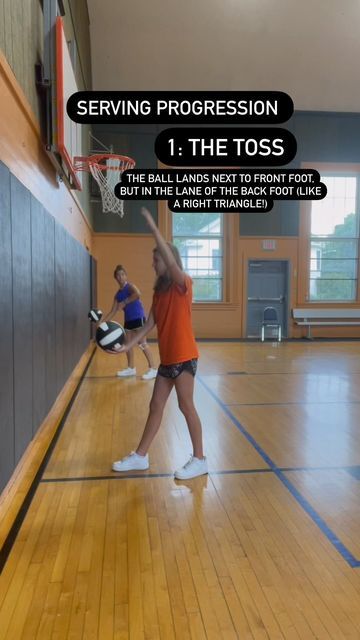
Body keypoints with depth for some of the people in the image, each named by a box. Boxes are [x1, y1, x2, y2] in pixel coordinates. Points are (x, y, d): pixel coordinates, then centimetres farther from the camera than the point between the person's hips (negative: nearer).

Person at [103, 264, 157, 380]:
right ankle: (131, 368, 26)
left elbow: (138, 294, -34)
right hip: (128, 320, 8)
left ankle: (153, 369, -8)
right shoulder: (118, 294, 11)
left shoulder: (130, 286, -9)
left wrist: (124, 302, -30)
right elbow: (113, 311, 12)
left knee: (142, 343, -11)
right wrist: (103, 322, 4)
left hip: (138, 318, -8)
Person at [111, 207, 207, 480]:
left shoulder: (183, 284, -10)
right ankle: (140, 456, 25)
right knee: (156, 406, 13)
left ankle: (200, 460, 15)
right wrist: (128, 345, -1)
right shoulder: (160, 291, 12)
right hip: (167, 357, 8)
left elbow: (171, 262, -30)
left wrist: (154, 228, -29)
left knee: (186, 406, 0)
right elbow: (150, 323, 7)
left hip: (184, 356, -8)